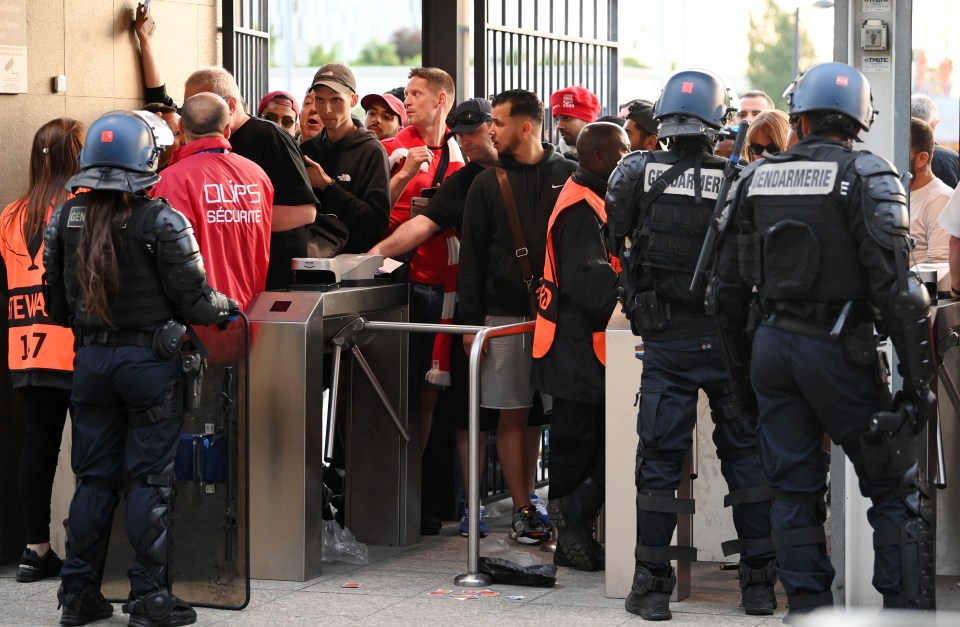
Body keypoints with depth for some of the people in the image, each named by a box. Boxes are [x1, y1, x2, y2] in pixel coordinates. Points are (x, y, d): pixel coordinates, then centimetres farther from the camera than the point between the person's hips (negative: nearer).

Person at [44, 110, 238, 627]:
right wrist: (226, 306, 9)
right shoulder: (161, 221, -14)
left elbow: (56, 302, 8)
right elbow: (194, 300, -11)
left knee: (93, 476, 12)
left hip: (90, 359, 4)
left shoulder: (64, 219, 1)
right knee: (149, 478, 2)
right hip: (150, 359, -4)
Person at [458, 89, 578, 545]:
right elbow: (471, 255, 6)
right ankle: (523, 511, 3)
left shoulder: (567, 176, 5)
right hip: (504, 314, 1)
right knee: (513, 414, 0)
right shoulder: (488, 184, 7)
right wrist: (470, 320, 0)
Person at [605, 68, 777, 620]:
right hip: (728, 340, 0)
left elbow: (614, 240, 5)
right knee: (745, 452, 10)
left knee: (660, 457, 6)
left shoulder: (638, 173, -5)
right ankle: (760, 582, 12)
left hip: (666, 342, 0)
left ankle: (652, 585, 8)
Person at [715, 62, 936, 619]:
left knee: (794, 488, 11)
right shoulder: (866, 177, -10)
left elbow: (730, 283, 10)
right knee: (894, 488, 5)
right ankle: (907, 608, 1)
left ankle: (807, 605, 13)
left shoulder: (757, 178, 7)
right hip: (838, 348, -5)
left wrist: (744, 352, 21)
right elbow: (896, 286, -16)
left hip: (774, 345, 5)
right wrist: (918, 374, -12)